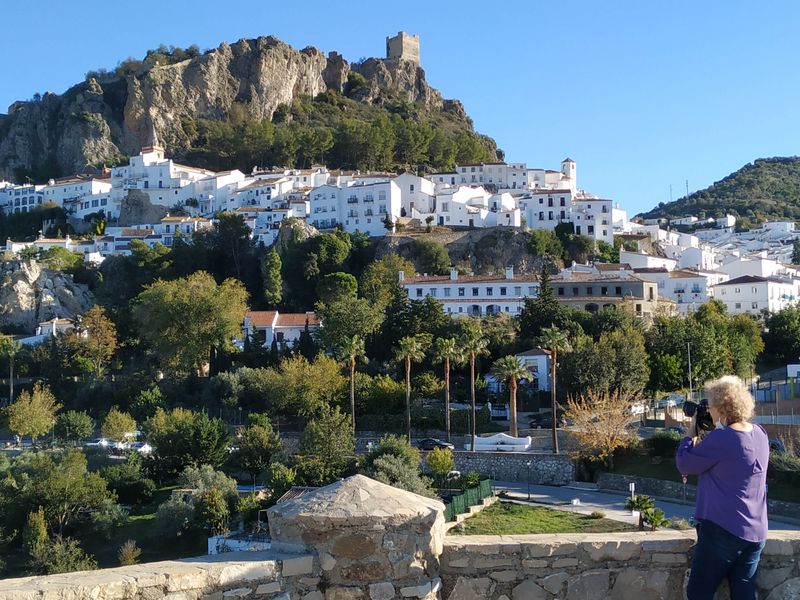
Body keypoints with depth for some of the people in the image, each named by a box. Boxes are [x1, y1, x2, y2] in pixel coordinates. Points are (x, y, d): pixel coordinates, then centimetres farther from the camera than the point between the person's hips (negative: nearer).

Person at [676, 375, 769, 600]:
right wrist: (704, 435, 9)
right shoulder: (760, 434, 6)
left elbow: (684, 464, -7)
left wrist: (690, 433, 5)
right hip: (755, 533, 8)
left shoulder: (720, 438, -18)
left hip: (723, 529, -8)